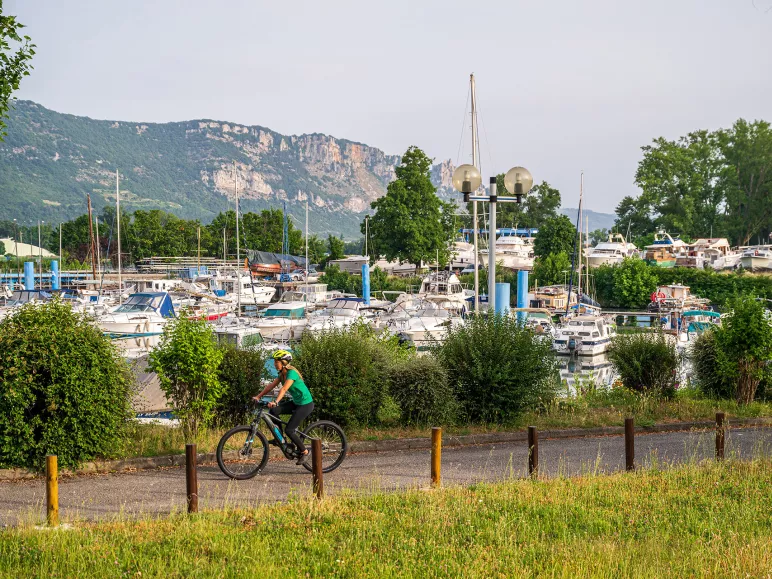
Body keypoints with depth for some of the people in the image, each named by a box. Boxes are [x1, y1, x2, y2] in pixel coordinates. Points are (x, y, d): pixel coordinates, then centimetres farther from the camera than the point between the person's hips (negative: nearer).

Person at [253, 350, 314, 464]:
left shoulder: (291, 373, -22)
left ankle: (304, 451, 7)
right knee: (273, 411, -9)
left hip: (305, 404, -8)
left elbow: (284, 389, -35)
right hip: (296, 402, 8)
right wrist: (258, 396, -5)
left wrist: (275, 402, -47)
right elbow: (271, 386, 3)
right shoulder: (282, 374, 5)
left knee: (289, 430, -12)